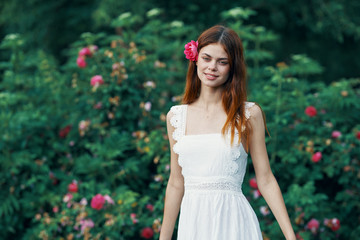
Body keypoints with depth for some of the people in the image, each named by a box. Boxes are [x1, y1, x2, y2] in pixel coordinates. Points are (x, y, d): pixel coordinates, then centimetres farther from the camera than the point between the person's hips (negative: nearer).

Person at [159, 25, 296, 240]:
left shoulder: (249, 114, -2)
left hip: (233, 222, -3)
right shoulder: (176, 116, 6)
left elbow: (265, 180, -2)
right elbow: (176, 184, 11)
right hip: (192, 222, 3)